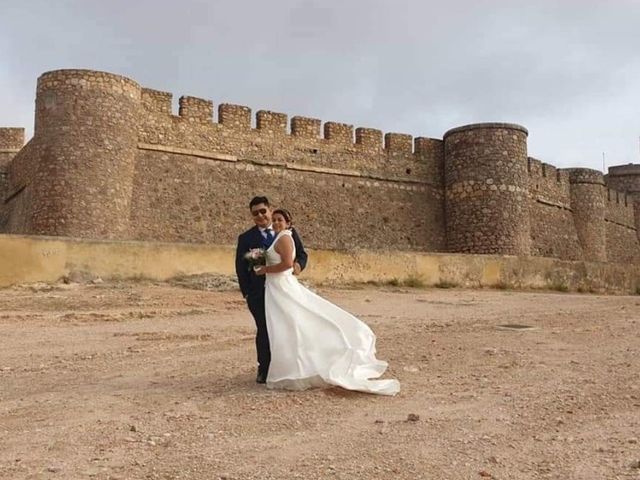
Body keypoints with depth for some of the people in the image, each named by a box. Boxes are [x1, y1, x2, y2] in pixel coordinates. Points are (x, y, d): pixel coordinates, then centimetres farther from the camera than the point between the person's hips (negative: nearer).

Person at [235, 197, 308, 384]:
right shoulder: (245, 238, 2)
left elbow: (302, 254, 10)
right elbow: (241, 268, 1)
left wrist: (299, 264, -14)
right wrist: (247, 293, -6)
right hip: (259, 293, -2)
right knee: (264, 331, 1)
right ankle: (264, 370, 14)